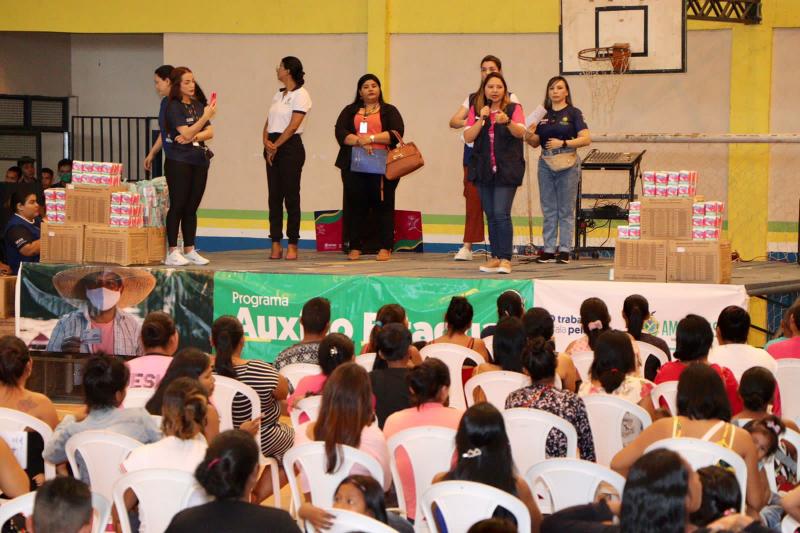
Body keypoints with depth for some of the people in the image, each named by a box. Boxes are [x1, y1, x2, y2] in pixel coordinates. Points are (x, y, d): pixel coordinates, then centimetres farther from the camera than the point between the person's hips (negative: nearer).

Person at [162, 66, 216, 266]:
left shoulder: (198, 105, 13)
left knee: (192, 208, 9)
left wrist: (193, 137, -11)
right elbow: (185, 132, -17)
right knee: (177, 206, -5)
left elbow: (210, 132, 7)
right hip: (179, 161, -6)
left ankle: (190, 250, 13)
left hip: (199, 162, 6)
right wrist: (206, 116, -23)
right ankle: (172, 252, -4)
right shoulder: (173, 107, -7)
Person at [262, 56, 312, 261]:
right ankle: (276, 244, 4)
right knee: (274, 196, 4)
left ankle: (292, 246, -4)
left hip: (290, 147, -7)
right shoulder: (278, 95, 17)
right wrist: (266, 142, -6)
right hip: (273, 147, 7)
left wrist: (276, 146, -12)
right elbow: (268, 123, 12)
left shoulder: (300, 95, -5)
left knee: (291, 196, -5)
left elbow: (293, 125, -13)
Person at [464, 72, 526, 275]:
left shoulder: (514, 109, 0)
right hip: (483, 168, 4)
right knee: (490, 215, 7)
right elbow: (468, 137, -1)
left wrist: (507, 122, -34)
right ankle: (495, 257, 14)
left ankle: (505, 259, -10)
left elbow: (521, 132, -15)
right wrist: (481, 119, -14)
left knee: (501, 213, -13)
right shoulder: (475, 110, 9)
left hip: (507, 169, -4)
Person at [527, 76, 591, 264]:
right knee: (548, 209, 6)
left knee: (566, 210, 0)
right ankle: (548, 250, 10)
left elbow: (586, 139, -9)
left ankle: (565, 250, 4)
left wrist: (563, 143, -17)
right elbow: (535, 143, 13)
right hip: (546, 163, 4)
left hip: (567, 164, -4)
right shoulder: (543, 114, 10)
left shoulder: (573, 113, -1)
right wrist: (530, 135, -8)